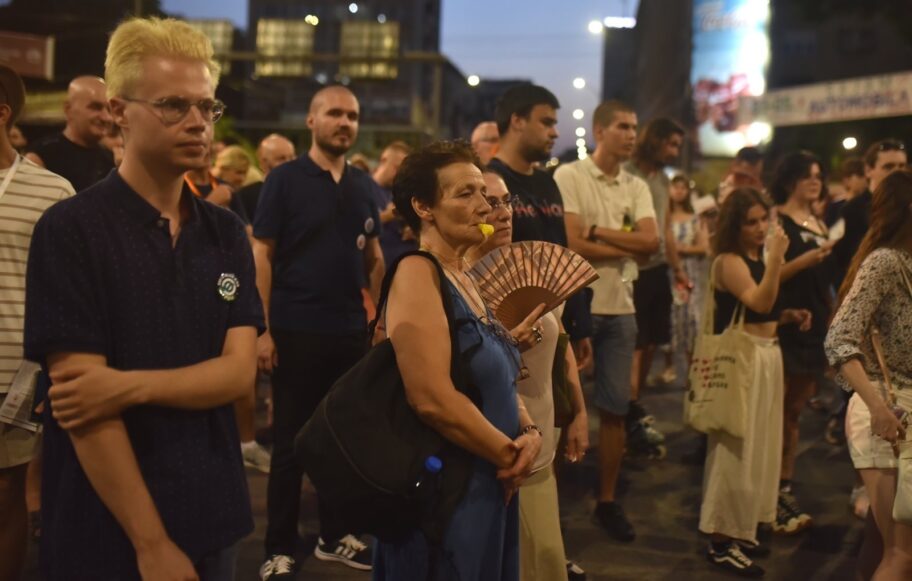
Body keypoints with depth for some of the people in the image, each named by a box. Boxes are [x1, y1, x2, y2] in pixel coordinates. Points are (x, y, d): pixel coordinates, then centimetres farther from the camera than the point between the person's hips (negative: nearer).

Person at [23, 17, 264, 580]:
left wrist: (130, 385, -20)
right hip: (109, 536, -5)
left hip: (212, 519, 5)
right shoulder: (69, 231, -11)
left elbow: (240, 369, -4)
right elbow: (85, 399, -16)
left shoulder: (227, 233, 5)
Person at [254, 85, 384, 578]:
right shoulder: (284, 178, -5)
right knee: (290, 441, 4)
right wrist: (263, 328, -13)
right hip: (296, 330, -5)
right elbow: (262, 255, -8)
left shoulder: (363, 184, 9)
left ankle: (334, 535, 29)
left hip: (351, 330, 5)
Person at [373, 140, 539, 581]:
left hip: (487, 487, 9)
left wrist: (530, 433, -5)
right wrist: (510, 455, -13)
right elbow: (433, 399, -26)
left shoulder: (465, 280, 11)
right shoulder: (417, 273, -16)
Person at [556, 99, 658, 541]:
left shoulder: (637, 187, 10)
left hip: (621, 309, 5)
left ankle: (607, 501, 20)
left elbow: (651, 241, -4)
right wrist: (627, 245, -6)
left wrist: (597, 230, -10)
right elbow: (571, 245, -15)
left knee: (615, 407, 8)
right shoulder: (568, 177, -5)